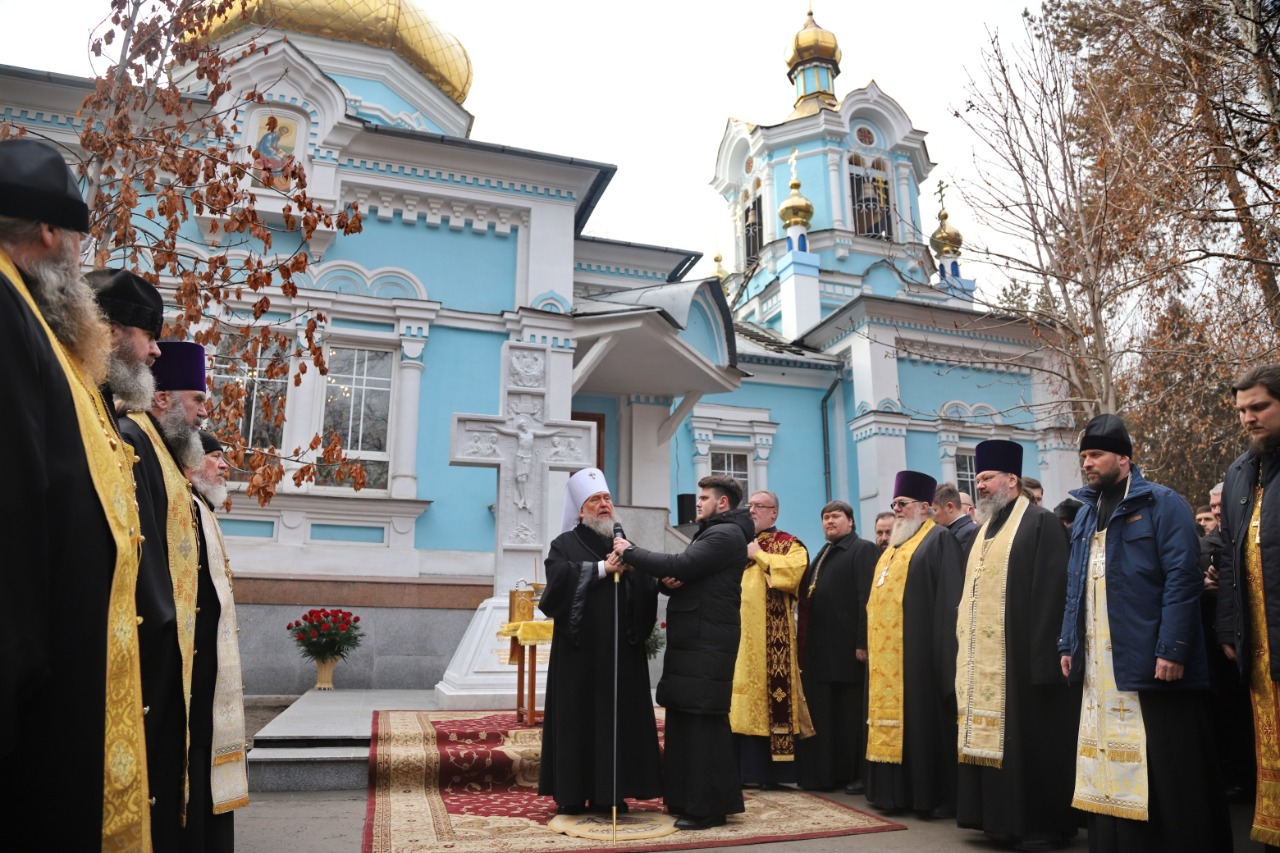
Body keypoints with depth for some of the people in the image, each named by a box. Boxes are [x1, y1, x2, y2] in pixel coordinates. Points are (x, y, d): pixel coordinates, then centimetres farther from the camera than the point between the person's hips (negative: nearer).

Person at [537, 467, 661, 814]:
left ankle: (609, 791, 13)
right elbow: (559, 575, -16)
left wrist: (633, 567, -15)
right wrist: (602, 568, -18)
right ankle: (572, 793, 10)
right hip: (579, 648, -3)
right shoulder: (565, 544, 5)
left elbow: (649, 588, 5)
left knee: (618, 717, 4)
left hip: (621, 648, 3)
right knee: (577, 718, 0)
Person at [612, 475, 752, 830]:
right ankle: (687, 798, 22)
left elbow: (679, 566, -21)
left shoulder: (726, 535, -12)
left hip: (707, 643, -10)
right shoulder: (710, 533, 21)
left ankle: (709, 806, 4)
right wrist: (669, 581, -6)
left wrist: (629, 552, -11)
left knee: (703, 721, -5)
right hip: (692, 640, 10)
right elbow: (682, 576, 19)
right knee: (683, 718, 12)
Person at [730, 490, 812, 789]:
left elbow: (793, 572, -18)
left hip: (769, 639, -5)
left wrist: (758, 555, -10)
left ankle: (767, 771, 4)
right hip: (736, 635, 5)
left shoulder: (789, 544, 3)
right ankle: (741, 769, 12)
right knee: (738, 699, 5)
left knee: (766, 696, -5)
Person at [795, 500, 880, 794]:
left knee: (852, 713, 1)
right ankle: (825, 773, 20)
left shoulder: (863, 550, -5)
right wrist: (804, 642, 12)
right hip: (820, 648, 8)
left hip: (847, 647, -8)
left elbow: (867, 599, -14)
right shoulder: (822, 555, 20)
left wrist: (863, 642, -20)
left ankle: (857, 774, 11)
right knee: (823, 713, 11)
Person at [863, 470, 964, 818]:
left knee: (923, 717, -4)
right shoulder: (893, 547, 21)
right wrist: (869, 644, 14)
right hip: (886, 651, 9)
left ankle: (935, 794, 5)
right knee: (891, 714, 9)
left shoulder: (939, 540, -5)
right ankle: (897, 790, 17)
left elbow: (948, 599, -13)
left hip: (918, 648, -8)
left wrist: (941, 651, -19)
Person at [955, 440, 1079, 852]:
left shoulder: (1041, 523, -8)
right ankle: (1002, 816, 22)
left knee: (1028, 741, -1)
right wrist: (966, 649, 14)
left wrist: (1043, 658, -20)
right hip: (981, 660, 8)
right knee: (990, 738, 11)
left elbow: (1050, 595, -15)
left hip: (1019, 659, -8)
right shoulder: (985, 530, 17)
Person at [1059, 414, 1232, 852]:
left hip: (1150, 661, -7)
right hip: (1099, 667, 7)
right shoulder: (1085, 514, 15)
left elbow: (1182, 579, -13)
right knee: (1107, 766, 11)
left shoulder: (1161, 504, -6)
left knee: (1164, 771, 1)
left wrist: (1172, 649, -19)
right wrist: (1068, 645, 12)